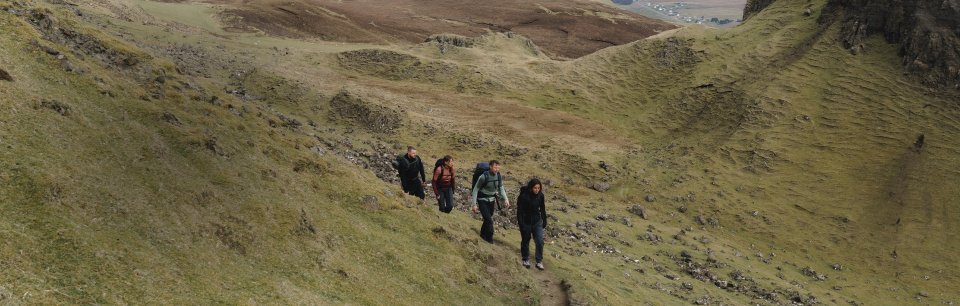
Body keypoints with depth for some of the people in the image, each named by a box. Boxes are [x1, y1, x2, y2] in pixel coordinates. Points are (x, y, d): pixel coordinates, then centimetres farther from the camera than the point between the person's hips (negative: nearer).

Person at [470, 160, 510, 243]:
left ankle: (483, 234, 37)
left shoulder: (499, 176, -8)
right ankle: (489, 237, 0)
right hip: (482, 200, -5)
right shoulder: (483, 177, -24)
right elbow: (475, 190, -16)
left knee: (488, 218, 15)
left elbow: (501, 188, 7)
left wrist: (505, 199, -6)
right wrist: (474, 204, -18)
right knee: (488, 219, -14)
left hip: (491, 199, 5)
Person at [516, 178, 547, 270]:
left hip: (537, 222, 3)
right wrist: (521, 224, -18)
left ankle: (539, 261, 6)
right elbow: (519, 211, -16)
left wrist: (544, 221, 10)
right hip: (526, 223, -3)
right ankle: (526, 260, 30)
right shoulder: (523, 196, -20)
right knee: (525, 241, 13)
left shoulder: (540, 196, -6)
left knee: (540, 241, -5)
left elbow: (542, 209, 6)